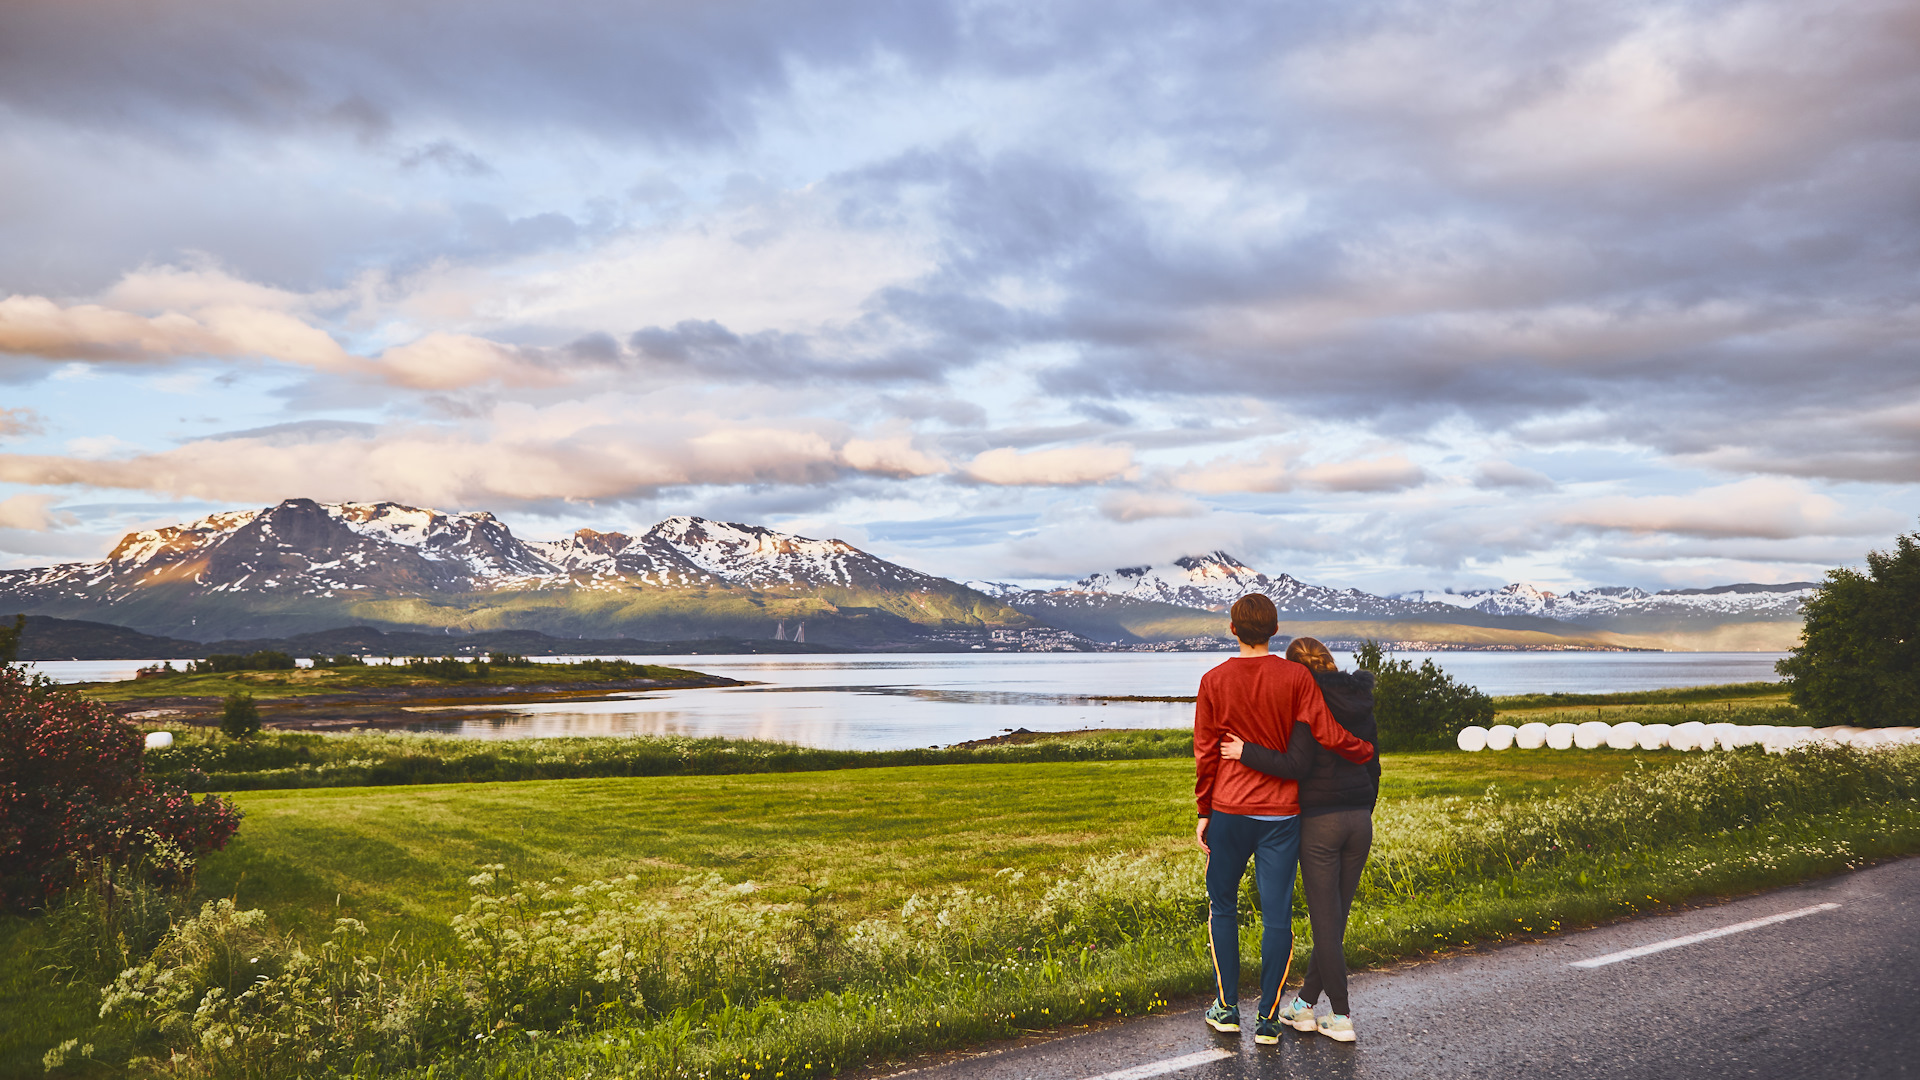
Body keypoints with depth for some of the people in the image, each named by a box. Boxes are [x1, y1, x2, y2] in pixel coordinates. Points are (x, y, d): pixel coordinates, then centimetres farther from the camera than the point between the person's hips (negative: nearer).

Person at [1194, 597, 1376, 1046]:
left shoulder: (1214, 681, -3)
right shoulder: (1295, 677, -5)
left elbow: (1205, 753, 1)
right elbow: (1327, 735, -10)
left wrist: (1203, 812, 9)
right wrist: (1366, 751, 10)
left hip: (1229, 811, 0)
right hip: (1281, 813, 0)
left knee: (1223, 906, 15)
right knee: (1277, 915, 6)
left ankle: (1226, 1008, 19)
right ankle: (1268, 1017, 9)